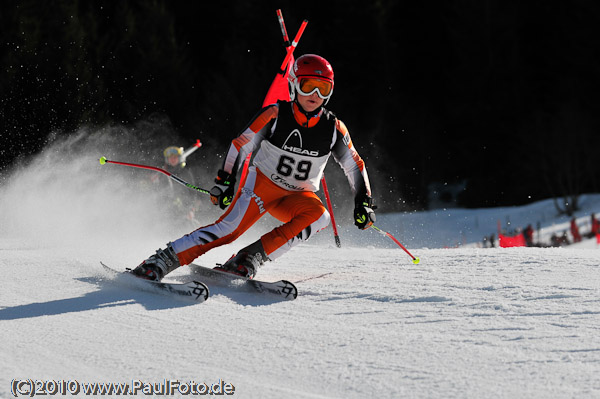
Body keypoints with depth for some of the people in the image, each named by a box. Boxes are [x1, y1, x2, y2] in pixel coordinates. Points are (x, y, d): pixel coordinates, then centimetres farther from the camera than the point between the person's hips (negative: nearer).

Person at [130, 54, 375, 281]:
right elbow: (241, 145, -7)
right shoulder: (275, 115, -15)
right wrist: (224, 182, -12)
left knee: (319, 217, -29)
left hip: (297, 197, 3)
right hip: (262, 182, -3)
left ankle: (249, 258, -29)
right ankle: (158, 263, -22)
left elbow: (355, 166, 3)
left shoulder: (334, 129, -8)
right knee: (230, 227, -25)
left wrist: (364, 203, -5)